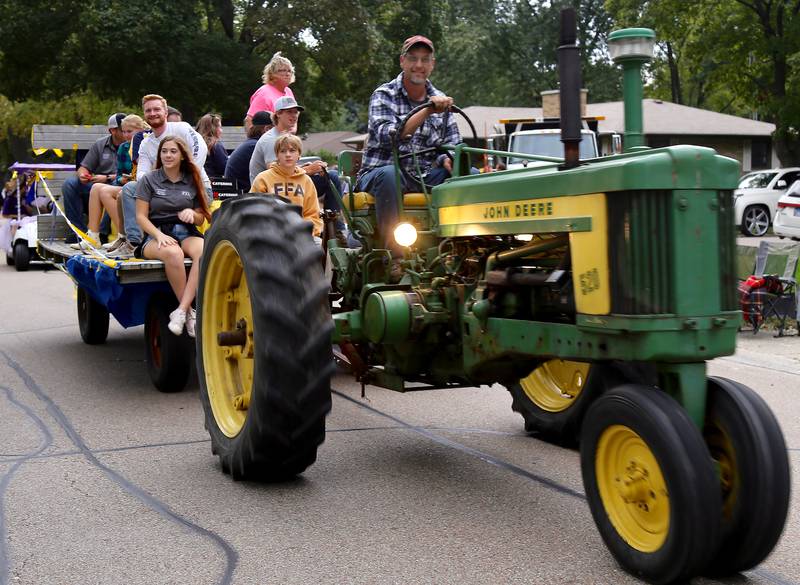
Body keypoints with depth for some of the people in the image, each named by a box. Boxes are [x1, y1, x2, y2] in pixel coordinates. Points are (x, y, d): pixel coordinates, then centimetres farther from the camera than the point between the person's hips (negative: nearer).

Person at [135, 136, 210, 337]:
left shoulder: (192, 181, 16)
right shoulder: (148, 180, 8)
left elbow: (201, 219, 19)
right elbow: (141, 217, 2)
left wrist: (191, 213, -6)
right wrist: (159, 235, -15)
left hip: (187, 233, 2)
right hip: (156, 234, -2)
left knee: (204, 251, -35)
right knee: (173, 253, -40)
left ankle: (181, 311, -38)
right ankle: (189, 312, -30)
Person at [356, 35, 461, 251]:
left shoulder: (440, 100, 13)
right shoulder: (384, 95, -2)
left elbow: (452, 145, 13)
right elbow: (387, 136, -21)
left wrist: (447, 160, -12)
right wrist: (427, 111, -28)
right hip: (379, 172, -4)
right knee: (389, 174, -39)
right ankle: (394, 251, -38)